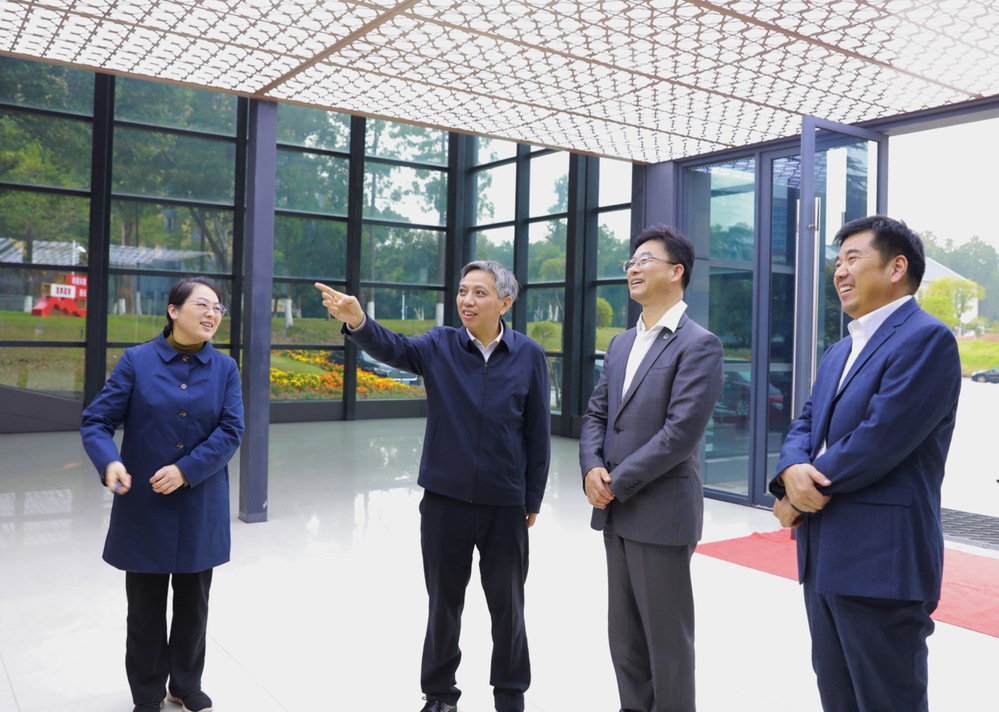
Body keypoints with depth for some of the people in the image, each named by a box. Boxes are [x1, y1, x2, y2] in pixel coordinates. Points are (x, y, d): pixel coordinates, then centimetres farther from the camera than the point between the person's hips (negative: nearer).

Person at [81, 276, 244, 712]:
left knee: (193, 603, 14)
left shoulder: (225, 368, 1)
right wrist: (109, 462, -26)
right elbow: (96, 420, -6)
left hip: (201, 508, 2)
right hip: (144, 506, -1)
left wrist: (186, 471, -19)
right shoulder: (136, 361, -4)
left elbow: (231, 431, -7)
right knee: (145, 606, 10)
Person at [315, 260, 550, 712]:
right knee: (444, 603, 15)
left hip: (505, 504, 0)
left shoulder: (529, 355, -5)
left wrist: (533, 499, 1)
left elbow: (537, 434, -1)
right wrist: (357, 322, -44)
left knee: (507, 604, 14)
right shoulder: (439, 346, -3)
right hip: (445, 499, 1)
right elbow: (393, 348, -23)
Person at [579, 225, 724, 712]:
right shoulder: (621, 344, 14)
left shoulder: (699, 344, -11)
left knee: (667, 636, 7)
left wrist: (617, 483, -16)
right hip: (616, 512, 8)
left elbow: (681, 431, -20)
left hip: (661, 512, -7)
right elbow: (596, 413, 13)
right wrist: (592, 468, -6)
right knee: (624, 634, 18)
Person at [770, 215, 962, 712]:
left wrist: (798, 499, -10)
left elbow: (877, 442, -21)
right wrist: (792, 471, -11)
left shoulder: (926, 339, -12)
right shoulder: (838, 353, 17)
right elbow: (804, 426, 12)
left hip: (882, 565, -8)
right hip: (823, 558, 9)